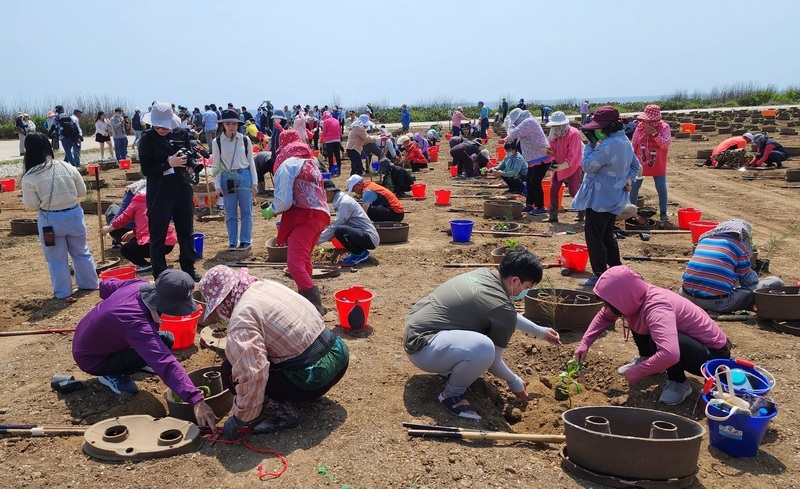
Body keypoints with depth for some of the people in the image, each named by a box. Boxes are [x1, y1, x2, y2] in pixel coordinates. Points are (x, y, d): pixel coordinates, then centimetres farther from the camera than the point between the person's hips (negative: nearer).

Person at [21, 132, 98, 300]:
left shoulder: (29, 178, -13)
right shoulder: (67, 167, -7)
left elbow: (31, 204, -7)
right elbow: (82, 191, 2)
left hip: (50, 220, -2)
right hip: (74, 215, 3)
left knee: (56, 258, 12)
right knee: (81, 252, 20)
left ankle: (63, 292, 21)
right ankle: (89, 284, 32)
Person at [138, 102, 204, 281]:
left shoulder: (182, 134, 0)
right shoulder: (147, 138, -10)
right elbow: (146, 170, -12)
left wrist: (193, 166, -10)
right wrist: (169, 163, -24)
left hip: (183, 189, 4)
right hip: (159, 192, -4)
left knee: (186, 231, 14)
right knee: (158, 235, 5)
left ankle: (188, 268, 30)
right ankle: (159, 275, 16)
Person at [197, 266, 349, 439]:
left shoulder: (241, 320, -16)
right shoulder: (267, 284, 9)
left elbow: (252, 376, -25)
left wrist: (239, 420, -10)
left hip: (317, 378, -9)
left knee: (230, 371, -2)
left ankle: (281, 414, -7)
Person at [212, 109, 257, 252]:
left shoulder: (245, 140, 0)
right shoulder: (217, 142, 0)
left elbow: (251, 162, 5)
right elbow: (216, 165, 2)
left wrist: (254, 182, 1)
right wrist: (217, 186, -3)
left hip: (244, 176, 0)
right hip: (227, 178, 0)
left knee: (246, 211, 4)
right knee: (230, 213, 7)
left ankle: (245, 241, 15)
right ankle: (232, 242, 17)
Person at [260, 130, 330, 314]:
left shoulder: (287, 165, -5)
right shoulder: (311, 162, 18)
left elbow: (283, 200, -10)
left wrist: (271, 211, 10)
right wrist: (276, 209, 25)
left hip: (304, 217, -9)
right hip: (320, 214, 9)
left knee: (294, 263, -16)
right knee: (303, 259, 24)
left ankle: (316, 305, -25)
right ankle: (305, 296, 38)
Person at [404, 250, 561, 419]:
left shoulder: (482, 273, 6)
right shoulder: (502, 309, -19)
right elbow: (494, 363, -7)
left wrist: (539, 331, 29)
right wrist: (515, 382, 11)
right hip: (422, 349, -10)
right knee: (483, 348, -34)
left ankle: (451, 368, 21)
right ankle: (452, 393, -6)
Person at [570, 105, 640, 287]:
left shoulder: (608, 146, -25)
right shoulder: (625, 142, 9)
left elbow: (588, 166, -19)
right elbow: (635, 165, 19)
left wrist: (590, 145, -10)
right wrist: (628, 180, 6)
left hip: (600, 199, -10)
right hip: (615, 199, 10)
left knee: (594, 236, 0)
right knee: (607, 235, 20)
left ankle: (600, 275, 6)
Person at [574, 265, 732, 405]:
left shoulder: (656, 308, -35)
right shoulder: (634, 297, -10)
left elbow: (670, 355, -50)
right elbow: (604, 316, 9)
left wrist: (636, 373, -36)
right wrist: (585, 344, -2)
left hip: (714, 353, -8)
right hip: (692, 339, 8)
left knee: (657, 341, -35)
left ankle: (679, 383, -8)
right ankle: (646, 360, 20)